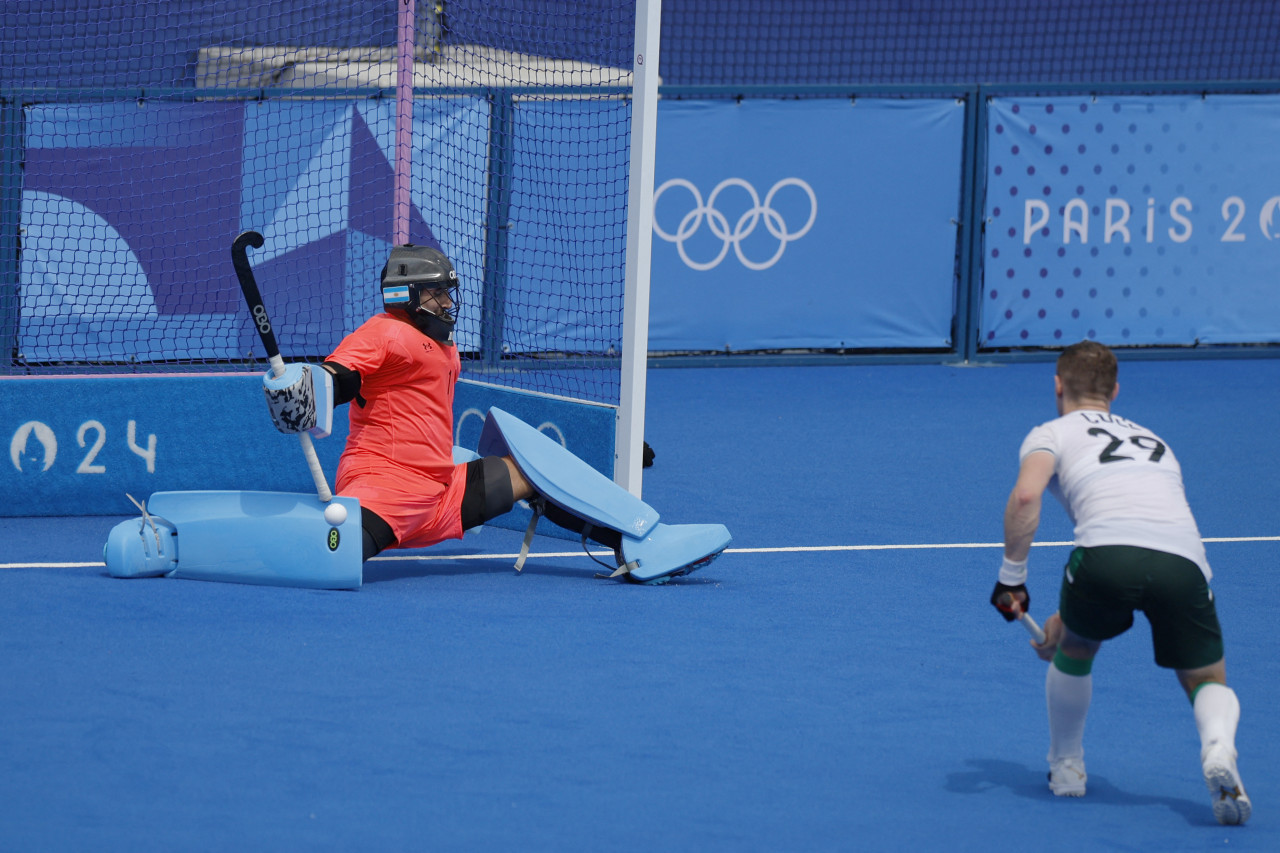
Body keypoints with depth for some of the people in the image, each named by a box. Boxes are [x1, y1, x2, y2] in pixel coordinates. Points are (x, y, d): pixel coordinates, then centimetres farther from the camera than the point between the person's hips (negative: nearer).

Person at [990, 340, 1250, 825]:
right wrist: (1069, 616, 49)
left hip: (1108, 547, -3)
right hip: (1184, 556, 3)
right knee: (1208, 683, 17)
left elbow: (1026, 496, -2)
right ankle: (1218, 748, -15)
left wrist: (1011, 577, 6)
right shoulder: (1152, 442, 38)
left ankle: (1066, 766, 39)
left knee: (1074, 651, 29)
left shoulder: (1051, 434, 21)